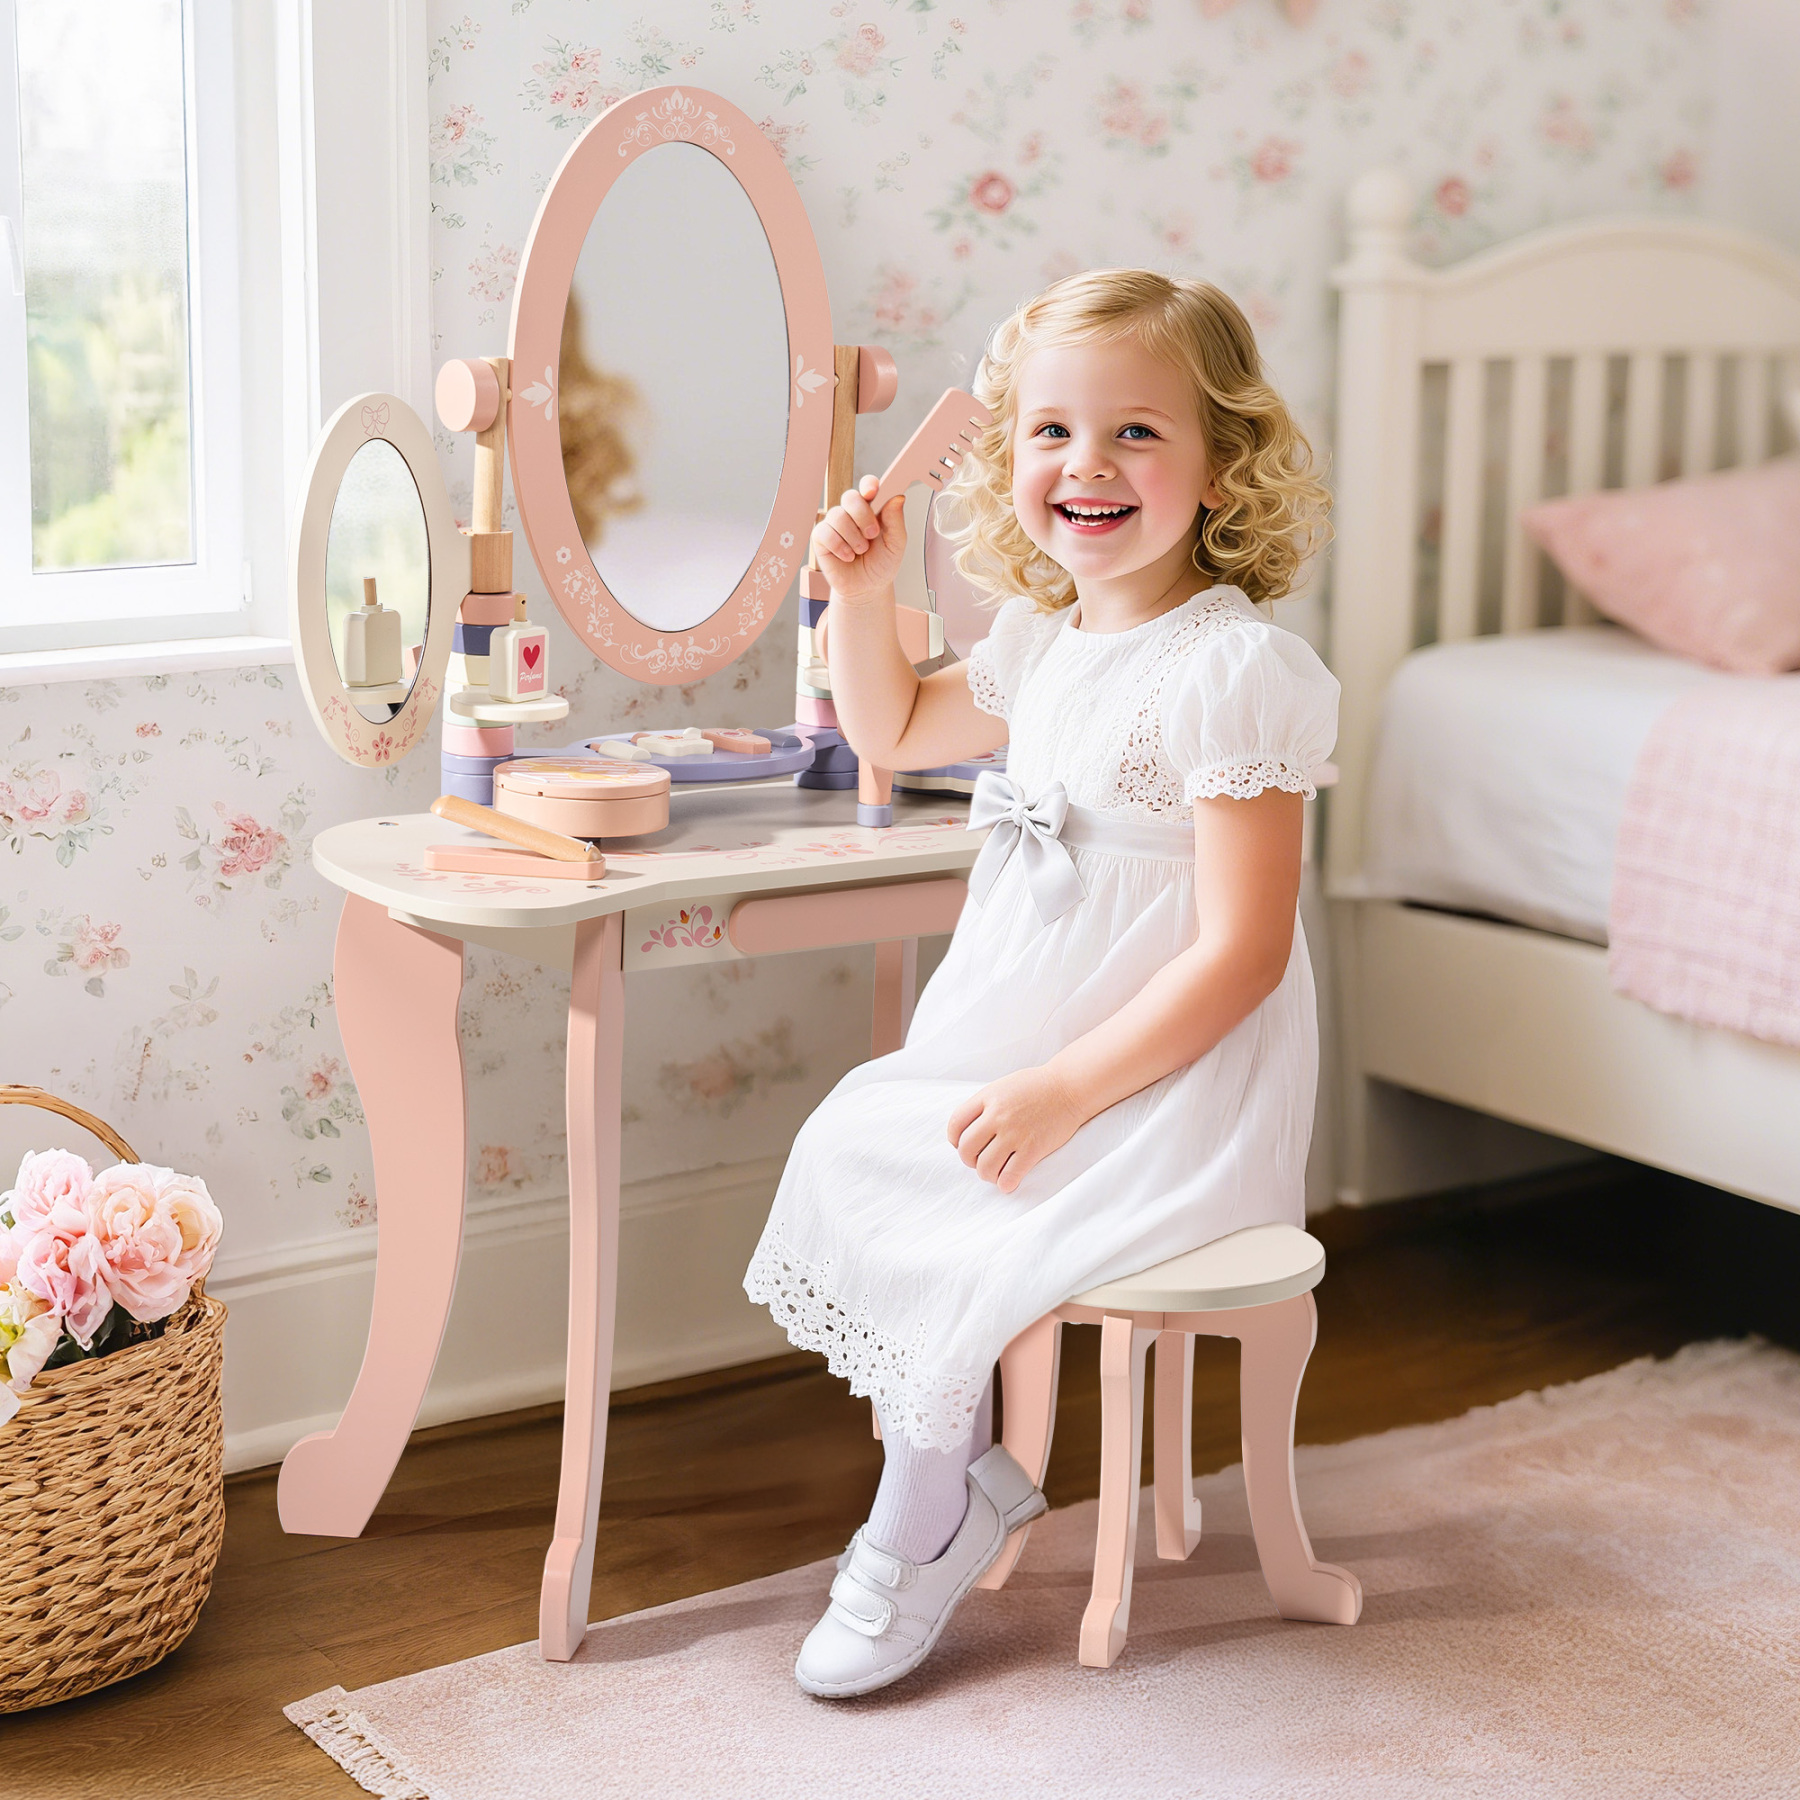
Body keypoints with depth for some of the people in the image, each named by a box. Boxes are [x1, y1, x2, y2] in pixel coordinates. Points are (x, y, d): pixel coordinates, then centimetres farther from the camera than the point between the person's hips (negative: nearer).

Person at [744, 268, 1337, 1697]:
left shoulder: (1235, 669, -21)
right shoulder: (1041, 641, 6)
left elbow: (1242, 951, -24)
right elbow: (895, 733, 27)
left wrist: (1061, 1092, -25)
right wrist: (863, 591, 9)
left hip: (1173, 1090, -9)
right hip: (1011, 1054, 9)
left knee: (948, 1245, -17)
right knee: (847, 1144, 1)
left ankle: (919, 1530, 10)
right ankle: (969, 1473, 13)